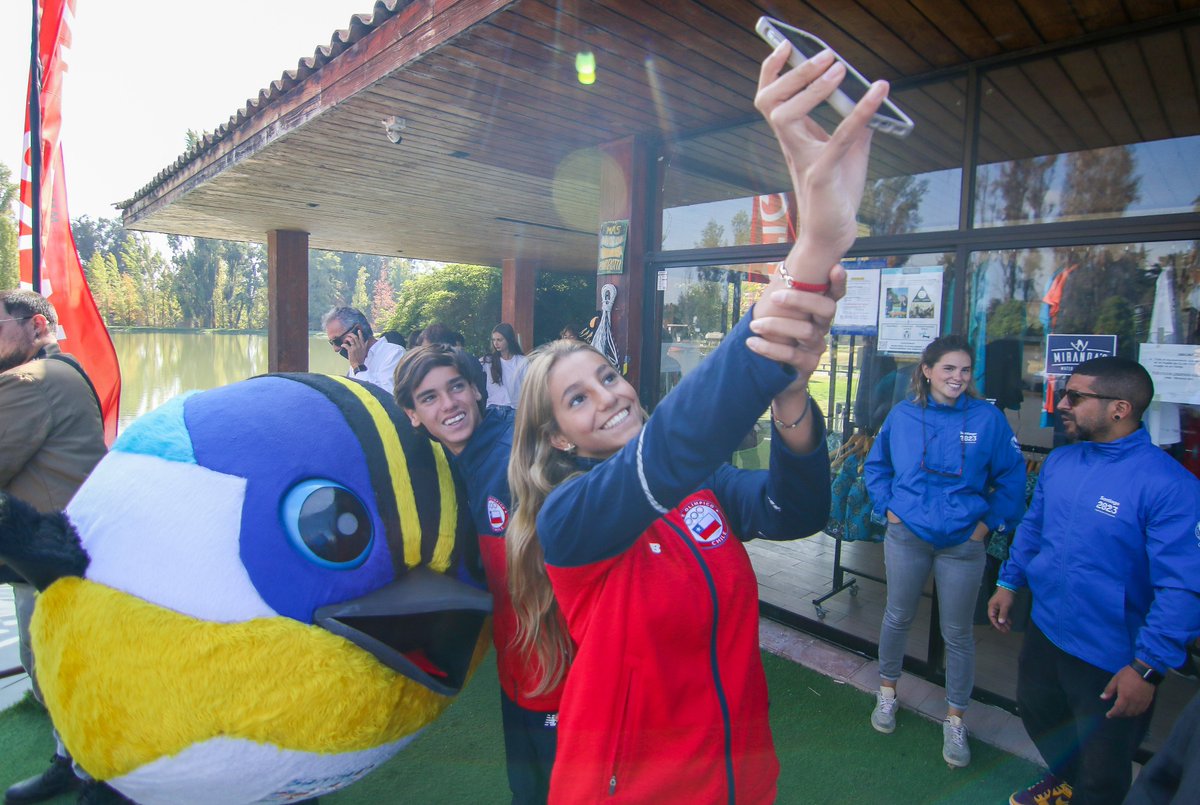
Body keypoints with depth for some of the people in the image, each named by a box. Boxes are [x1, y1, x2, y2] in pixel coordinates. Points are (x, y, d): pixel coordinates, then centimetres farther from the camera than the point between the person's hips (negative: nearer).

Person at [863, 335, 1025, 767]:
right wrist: (887, 506, 2)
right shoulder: (902, 415, -3)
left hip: (963, 543, -1)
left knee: (958, 633, 10)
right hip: (906, 536, 1)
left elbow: (1012, 478, 1)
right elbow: (875, 464, 10)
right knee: (898, 617, 16)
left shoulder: (988, 417, -7)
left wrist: (990, 522, -4)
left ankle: (955, 719, 29)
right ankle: (887, 690, 39)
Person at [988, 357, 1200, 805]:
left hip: (1113, 661, -7)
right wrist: (1009, 582, 12)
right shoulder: (1059, 461, -1)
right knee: (1037, 714, 30)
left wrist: (1148, 667, -24)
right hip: (1045, 630, 7)